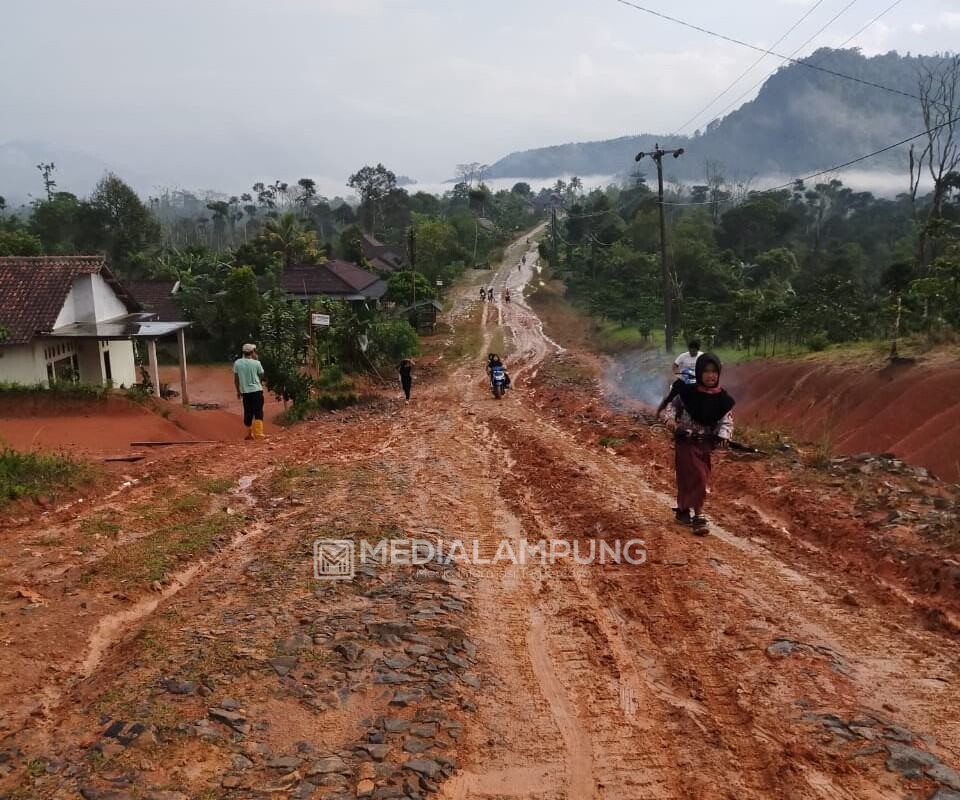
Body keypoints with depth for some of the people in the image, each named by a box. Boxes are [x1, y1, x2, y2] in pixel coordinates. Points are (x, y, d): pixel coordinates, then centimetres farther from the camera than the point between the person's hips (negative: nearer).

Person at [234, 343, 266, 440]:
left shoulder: (237, 363, 0)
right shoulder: (256, 363, -7)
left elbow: (236, 379, 4)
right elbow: (261, 375, 6)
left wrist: (238, 391, 16)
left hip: (245, 391, 3)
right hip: (256, 390, -3)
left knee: (248, 413, 12)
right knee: (258, 413, -3)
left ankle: (249, 434, 17)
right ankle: (258, 434, -11)